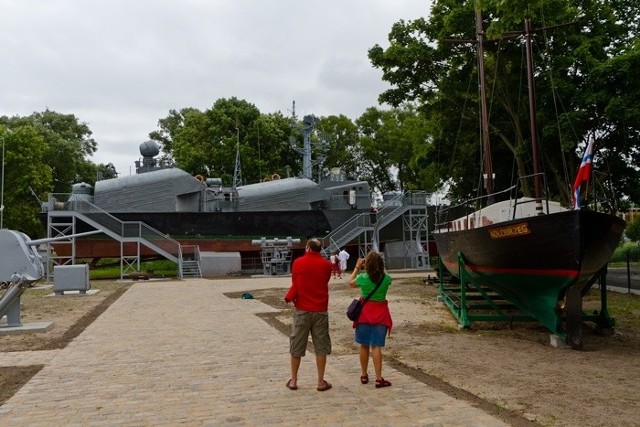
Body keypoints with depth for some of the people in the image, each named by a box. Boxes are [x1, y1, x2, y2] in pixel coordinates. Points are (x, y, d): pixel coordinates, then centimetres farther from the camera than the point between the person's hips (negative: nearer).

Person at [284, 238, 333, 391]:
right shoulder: (326, 264, 0)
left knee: (296, 346, 10)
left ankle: (293, 381, 17)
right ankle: (321, 382, 10)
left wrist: (289, 297, 17)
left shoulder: (298, 263, -4)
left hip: (302, 310, 0)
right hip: (320, 310, 0)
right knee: (321, 347, 7)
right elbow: (323, 283, 10)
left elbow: (295, 285, 0)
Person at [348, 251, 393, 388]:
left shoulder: (363, 278, -14)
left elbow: (350, 283, 8)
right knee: (376, 346, 2)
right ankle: (379, 379, 0)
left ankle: (364, 375, 23)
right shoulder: (386, 279, -10)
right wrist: (379, 268, 9)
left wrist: (357, 268, 13)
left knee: (364, 346, 12)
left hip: (365, 312, 0)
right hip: (380, 313, 0)